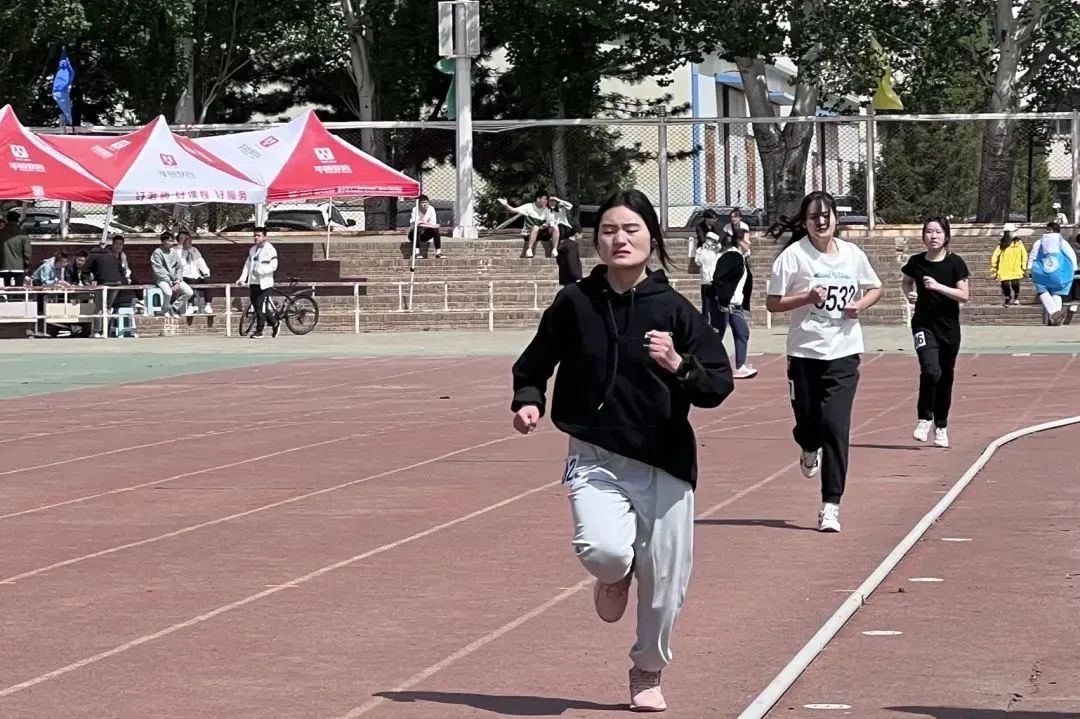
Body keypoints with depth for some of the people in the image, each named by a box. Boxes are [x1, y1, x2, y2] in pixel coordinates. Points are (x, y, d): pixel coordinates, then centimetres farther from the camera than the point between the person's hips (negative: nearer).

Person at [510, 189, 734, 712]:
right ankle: (615, 576, 12)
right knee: (602, 549, -28)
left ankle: (648, 673, 35)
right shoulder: (575, 304, -3)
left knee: (663, 583, 6)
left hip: (664, 464, 0)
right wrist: (527, 400, -8)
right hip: (594, 459, 0)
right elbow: (535, 363, 11)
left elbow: (719, 386, -6)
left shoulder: (673, 310, -6)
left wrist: (679, 366, -24)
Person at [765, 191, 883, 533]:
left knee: (835, 424, -10)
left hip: (844, 353, 1)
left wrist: (861, 304, -2)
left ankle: (831, 505, -7)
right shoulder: (793, 255, -6)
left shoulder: (852, 254, 3)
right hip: (804, 353, -1)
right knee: (807, 420, 7)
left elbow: (875, 288, 19)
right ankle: (809, 448, 48)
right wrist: (807, 297, -19)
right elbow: (773, 303, -4)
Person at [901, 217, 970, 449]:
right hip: (924, 324, -1)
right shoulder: (916, 262, -2)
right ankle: (924, 418, -2)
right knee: (930, 371, -21)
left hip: (949, 327, 1)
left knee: (945, 378, 9)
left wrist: (938, 287, -21)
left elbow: (964, 295, -10)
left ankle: (941, 426, 26)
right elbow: (906, 282, 19)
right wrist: (909, 293, -2)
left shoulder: (954, 263, -7)